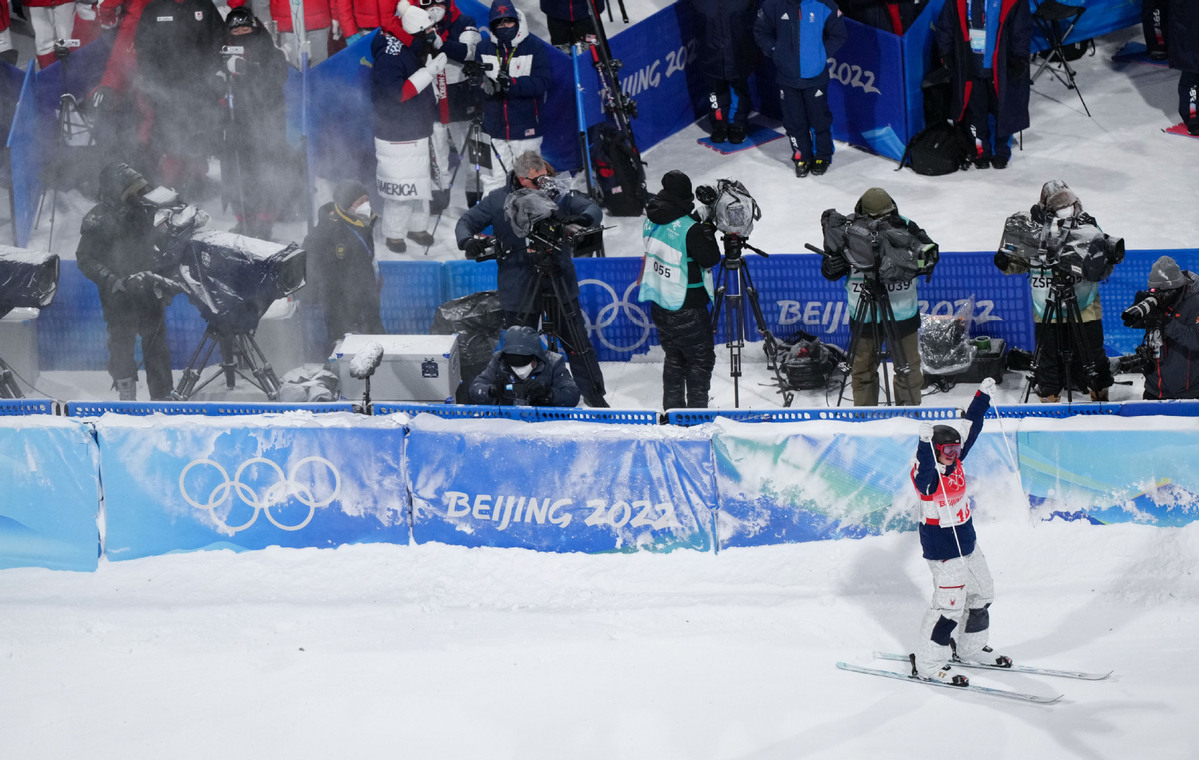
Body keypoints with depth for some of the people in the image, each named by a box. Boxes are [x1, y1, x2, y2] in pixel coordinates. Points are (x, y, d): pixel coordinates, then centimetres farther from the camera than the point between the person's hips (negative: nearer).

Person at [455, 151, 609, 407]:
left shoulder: (557, 194, -2)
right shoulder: (498, 200, -3)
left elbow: (594, 209, -4)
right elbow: (466, 222, 5)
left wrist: (581, 220, -27)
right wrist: (469, 241, -18)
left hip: (560, 280, 1)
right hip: (519, 288, -1)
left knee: (577, 343, 5)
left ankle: (593, 393, 20)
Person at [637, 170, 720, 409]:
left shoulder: (651, 221, 0)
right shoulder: (689, 228, -22)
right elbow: (710, 259, -16)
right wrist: (708, 230, -5)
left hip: (659, 306, 7)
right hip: (687, 311, -7)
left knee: (674, 358, 19)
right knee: (700, 360, 5)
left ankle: (672, 410, 23)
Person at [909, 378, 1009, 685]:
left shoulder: (956, 461, 1)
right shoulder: (927, 475, -21)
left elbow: (971, 429, 10)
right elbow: (925, 467, -45)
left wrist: (983, 396, 12)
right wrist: (925, 441, -62)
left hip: (967, 541, 10)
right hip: (942, 548, -10)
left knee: (981, 593, 20)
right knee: (950, 602, -13)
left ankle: (970, 648, 39)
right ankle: (927, 663, -6)